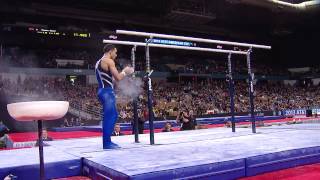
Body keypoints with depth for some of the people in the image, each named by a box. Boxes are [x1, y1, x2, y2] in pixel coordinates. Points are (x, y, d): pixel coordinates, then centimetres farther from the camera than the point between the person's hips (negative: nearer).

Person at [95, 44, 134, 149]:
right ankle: (107, 143, -3)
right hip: (107, 92, -10)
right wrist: (125, 72, 4)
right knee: (110, 117, -7)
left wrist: (123, 73, 23)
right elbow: (118, 78, -14)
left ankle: (107, 141, 20)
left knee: (112, 115, 16)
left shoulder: (99, 62, 21)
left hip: (103, 90, 10)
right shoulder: (109, 61, -9)